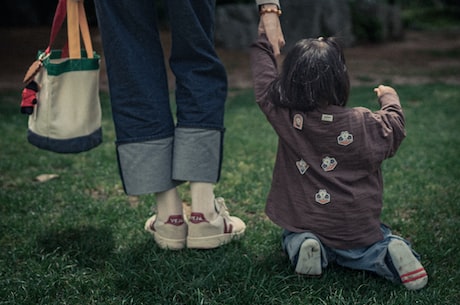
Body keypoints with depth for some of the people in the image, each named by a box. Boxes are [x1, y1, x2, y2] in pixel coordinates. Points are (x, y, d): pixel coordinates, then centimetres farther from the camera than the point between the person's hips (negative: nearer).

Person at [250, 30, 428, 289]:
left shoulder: (284, 117, -14)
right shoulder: (365, 124, -16)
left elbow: (264, 75, 1)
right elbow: (395, 129, 6)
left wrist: (264, 39, 17)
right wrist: (390, 98, 25)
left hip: (304, 225, 1)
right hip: (358, 228, 0)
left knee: (292, 238, 29)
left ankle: (303, 246, -5)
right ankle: (387, 253, -6)